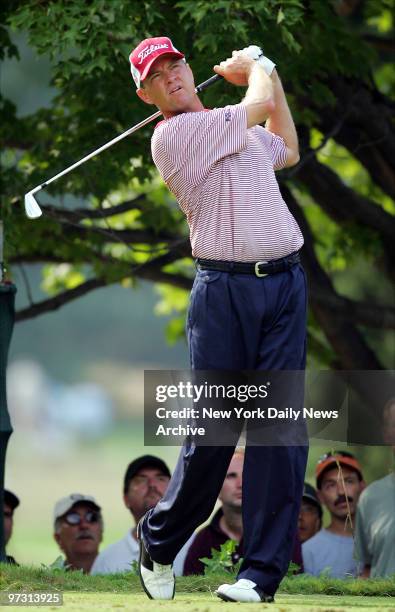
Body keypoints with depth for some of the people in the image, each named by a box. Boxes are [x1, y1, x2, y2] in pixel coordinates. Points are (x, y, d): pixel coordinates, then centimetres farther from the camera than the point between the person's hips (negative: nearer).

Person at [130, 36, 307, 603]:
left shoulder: (242, 128, 19)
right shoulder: (170, 136, -5)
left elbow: (288, 150, 39)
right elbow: (260, 104, -6)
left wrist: (271, 76, 31)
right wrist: (252, 70, 15)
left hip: (285, 283, 5)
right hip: (225, 288, -5)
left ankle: (263, 570, -3)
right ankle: (159, 541, 18)